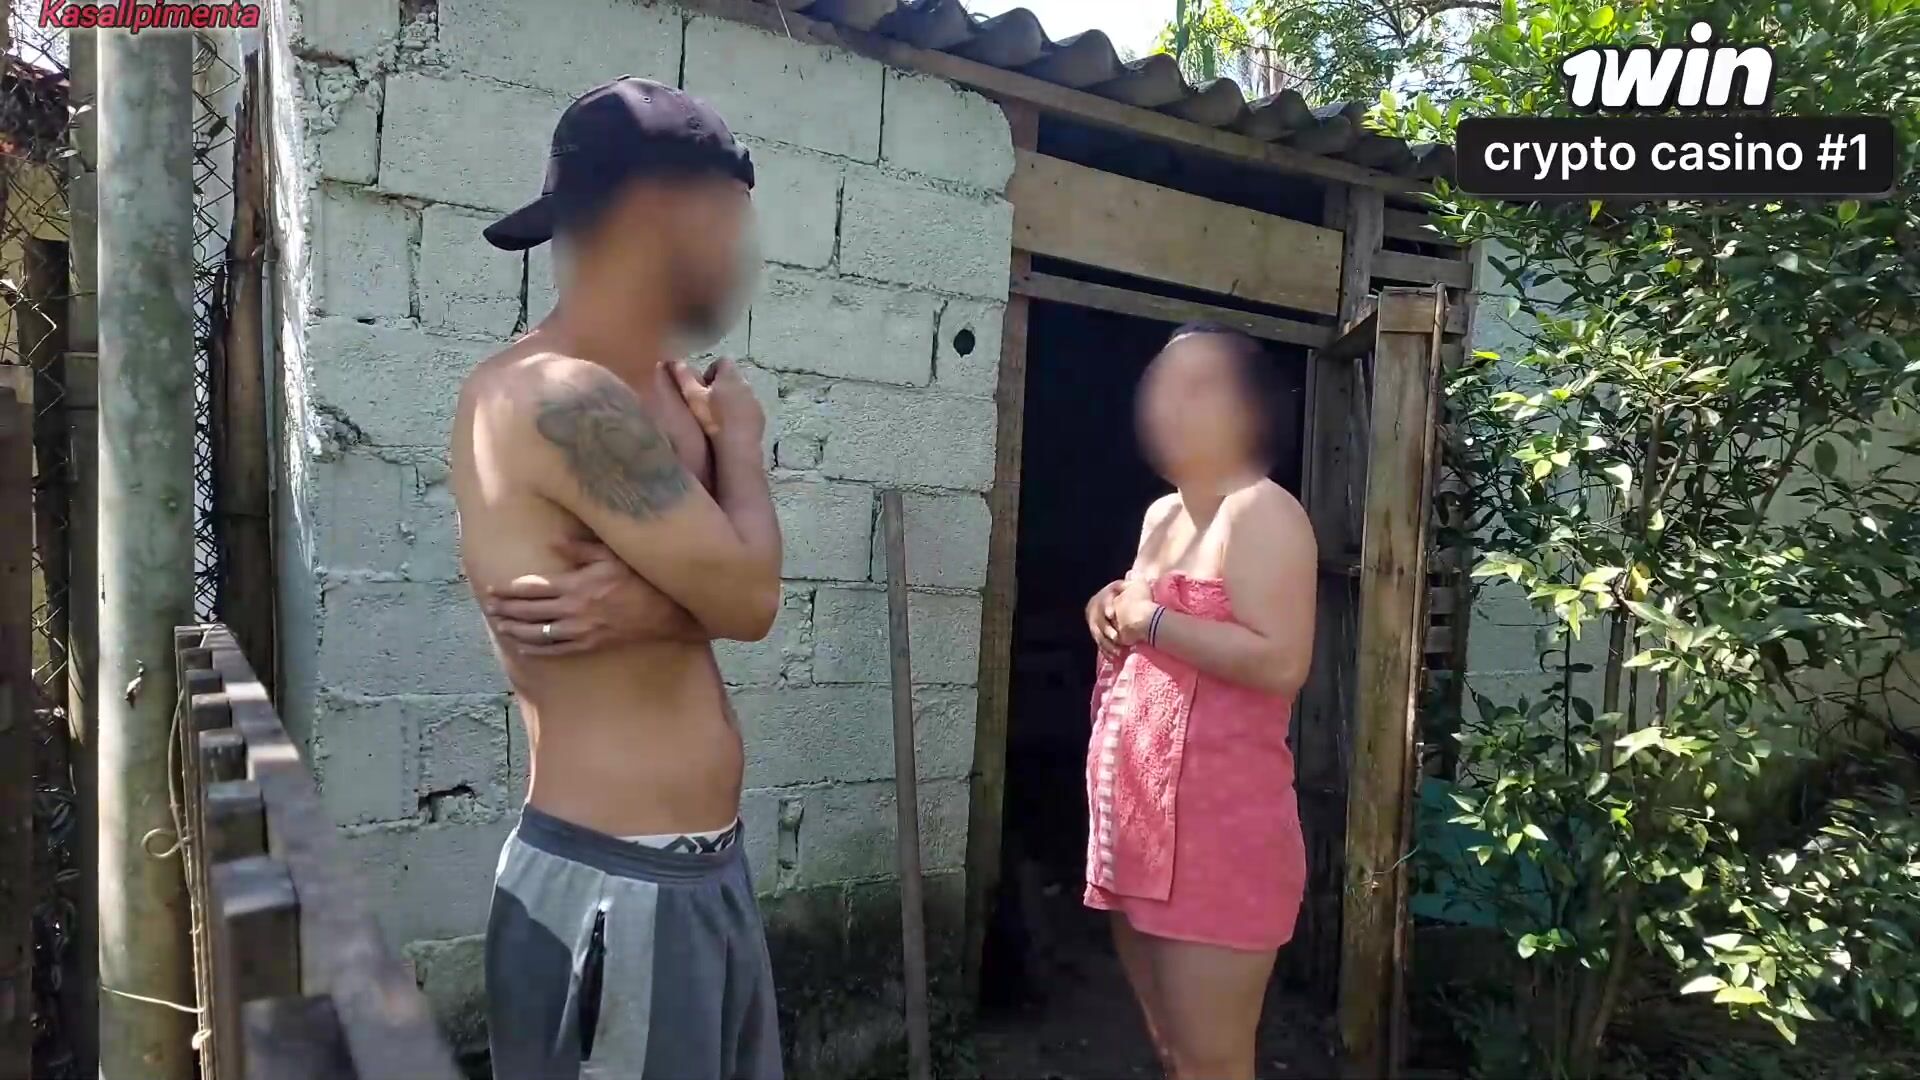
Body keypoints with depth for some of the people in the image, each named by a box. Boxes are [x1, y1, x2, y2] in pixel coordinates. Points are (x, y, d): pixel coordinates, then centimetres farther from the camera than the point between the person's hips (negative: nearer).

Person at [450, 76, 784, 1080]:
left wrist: (642, 603, -18)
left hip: (704, 867, 9)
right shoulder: (562, 398, -20)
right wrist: (739, 442, -3)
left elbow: (728, 589, 3)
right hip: (613, 887, -8)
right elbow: (749, 597, -19)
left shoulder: (662, 393, 10)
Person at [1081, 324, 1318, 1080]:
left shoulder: (1262, 512, -10)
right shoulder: (1160, 516, 16)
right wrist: (1115, 616, 8)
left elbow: (1282, 662, -22)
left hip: (1219, 828, -9)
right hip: (1139, 822, 9)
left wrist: (1151, 621, -16)